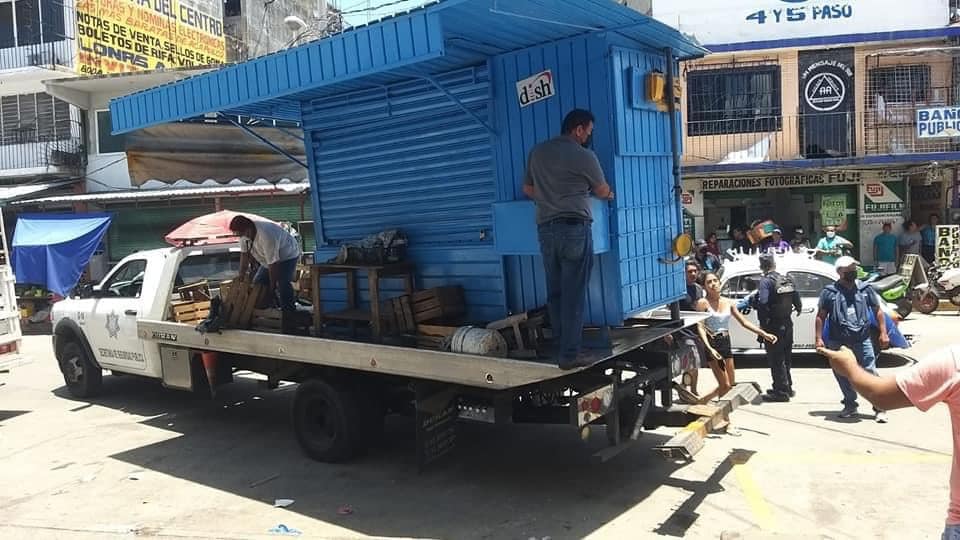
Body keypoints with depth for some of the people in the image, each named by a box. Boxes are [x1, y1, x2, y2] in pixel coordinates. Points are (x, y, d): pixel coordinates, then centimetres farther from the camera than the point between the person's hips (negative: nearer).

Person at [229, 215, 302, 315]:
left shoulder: (266, 236, -39)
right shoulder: (245, 232, -15)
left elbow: (273, 263, -31)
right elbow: (244, 254, -4)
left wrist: (272, 286, -22)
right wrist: (241, 277, -3)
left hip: (288, 255, -9)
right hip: (268, 259, 9)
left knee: (283, 286, -24)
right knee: (258, 283, 5)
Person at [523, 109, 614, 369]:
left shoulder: (537, 152, 12)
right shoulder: (584, 156, -3)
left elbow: (528, 189, 21)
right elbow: (602, 191, 11)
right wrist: (609, 194, 34)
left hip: (545, 229, 6)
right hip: (574, 228, -5)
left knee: (555, 291, 12)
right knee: (573, 293, -2)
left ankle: (563, 344, 20)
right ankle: (569, 354, 1)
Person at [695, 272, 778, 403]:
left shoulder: (728, 303, 8)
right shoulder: (703, 303, -9)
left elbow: (744, 322, 11)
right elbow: (700, 327, -15)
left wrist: (764, 334, 3)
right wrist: (709, 348, -27)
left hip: (726, 343, 7)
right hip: (712, 344, -7)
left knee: (732, 384, 12)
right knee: (725, 386, -11)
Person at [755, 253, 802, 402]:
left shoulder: (766, 281, -15)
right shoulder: (787, 280, 7)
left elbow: (763, 304, -26)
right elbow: (797, 300, 13)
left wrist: (763, 324, -20)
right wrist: (797, 308, 35)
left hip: (774, 326, -7)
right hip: (787, 324, 8)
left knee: (776, 360, 0)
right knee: (786, 357, 19)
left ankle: (781, 391, 3)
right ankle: (787, 388, 30)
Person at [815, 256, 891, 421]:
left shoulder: (865, 289, 6)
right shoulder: (830, 292, 0)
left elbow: (878, 311, 11)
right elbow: (820, 317, 3)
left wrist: (883, 333, 2)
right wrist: (819, 339, -4)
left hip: (862, 341, 0)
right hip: (837, 343, 0)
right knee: (843, 377, 9)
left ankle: (880, 408, 6)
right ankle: (850, 406, 26)